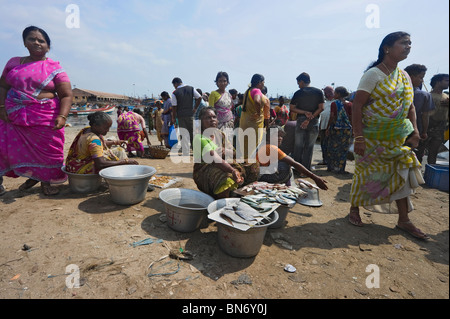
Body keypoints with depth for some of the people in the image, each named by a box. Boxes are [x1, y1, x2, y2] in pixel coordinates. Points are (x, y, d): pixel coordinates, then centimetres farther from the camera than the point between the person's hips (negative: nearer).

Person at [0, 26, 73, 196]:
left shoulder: (54, 68, 1)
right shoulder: (14, 63, 13)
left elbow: (67, 95, -6)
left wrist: (62, 116, -19)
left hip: (45, 119, -4)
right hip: (14, 117, 4)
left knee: (47, 150, -2)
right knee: (18, 148, 6)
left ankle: (45, 181, 17)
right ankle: (32, 177, 28)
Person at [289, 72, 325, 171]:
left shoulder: (298, 93, -1)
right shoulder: (318, 92, 3)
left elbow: (291, 108, -3)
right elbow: (321, 108, -5)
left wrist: (305, 112, -5)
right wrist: (310, 119, -9)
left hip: (300, 121, -1)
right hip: (314, 122, 1)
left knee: (298, 146, 10)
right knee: (309, 147, 6)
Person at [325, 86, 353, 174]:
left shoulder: (334, 104, -7)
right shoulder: (349, 104, 2)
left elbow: (331, 118, -8)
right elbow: (351, 118, 3)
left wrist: (327, 128, -1)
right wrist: (351, 129, 12)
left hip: (335, 129, -3)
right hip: (347, 130, 3)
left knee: (332, 148, 8)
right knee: (343, 150, 9)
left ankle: (331, 167, 13)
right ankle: (340, 169, 12)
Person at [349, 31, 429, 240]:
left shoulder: (404, 76, 12)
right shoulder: (374, 74, -10)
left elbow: (410, 106, 18)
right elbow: (357, 106, -16)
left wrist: (415, 130, 5)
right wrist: (358, 137, -21)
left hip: (398, 137, 7)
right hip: (373, 137, -7)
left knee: (403, 174, 7)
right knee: (366, 174, 2)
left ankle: (404, 220, 19)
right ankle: (354, 209, 23)